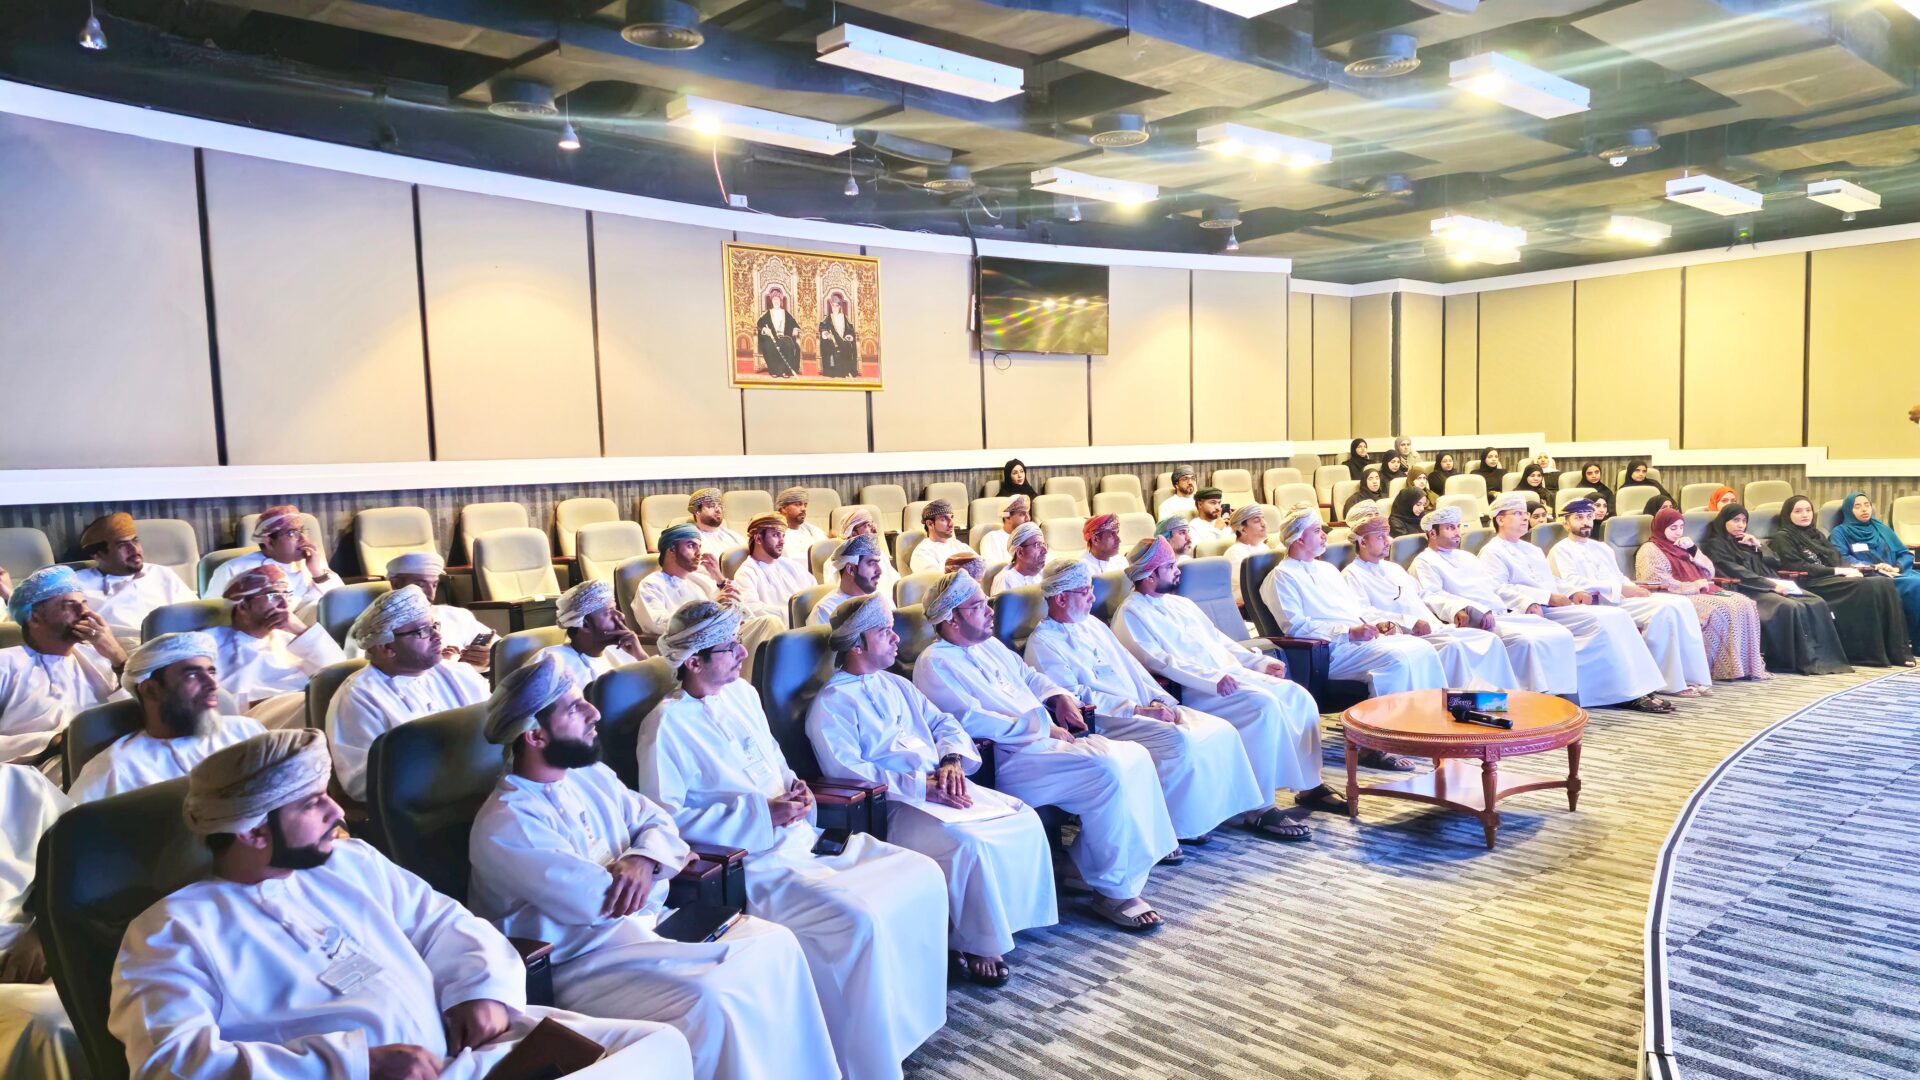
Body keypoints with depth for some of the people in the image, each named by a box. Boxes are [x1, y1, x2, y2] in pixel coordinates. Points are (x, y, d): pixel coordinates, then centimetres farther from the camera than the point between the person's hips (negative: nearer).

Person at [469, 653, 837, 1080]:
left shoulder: (590, 775, 7)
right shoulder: (504, 825, -20)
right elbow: (602, 901, -26)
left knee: (775, 943, -4)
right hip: (584, 961, -8)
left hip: (647, 923, 8)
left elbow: (656, 822, 10)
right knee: (707, 1000, -31)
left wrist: (644, 860, -15)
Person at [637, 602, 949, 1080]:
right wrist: (764, 815, -17)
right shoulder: (667, 724, -11)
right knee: (858, 919, -29)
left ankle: (914, 1010, 9)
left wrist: (795, 788, 1)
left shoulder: (743, 693, 13)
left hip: (802, 838, 8)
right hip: (751, 863, -8)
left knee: (923, 875, -6)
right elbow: (665, 818, -16)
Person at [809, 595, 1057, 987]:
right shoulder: (831, 704, -5)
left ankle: (1010, 917, 1)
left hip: (941, 787, 8)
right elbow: (846, 770, -17)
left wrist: (952, 760, -4)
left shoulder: (895, 685, 21)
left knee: (1025, 820, -10)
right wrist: (921, 787, -20)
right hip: (893, 805, -8)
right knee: (969, 843, -30)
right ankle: (976, 946, -11)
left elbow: (944, 723, 20)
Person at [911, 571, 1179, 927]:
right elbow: (973, 722, -18)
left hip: (1050, 736, 9)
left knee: (1135, 756, -8)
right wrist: (1041, 726, -15)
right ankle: (1114, 890, -13)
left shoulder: (989, 645, 20)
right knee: (1108, 770, -27)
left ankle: (1085, 866, -1)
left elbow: (1030, 676, 30)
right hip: (1009, 759, -9)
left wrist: (1060, 697, 8)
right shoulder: (934, 664, -7)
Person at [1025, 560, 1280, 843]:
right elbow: (1077, 698, -15)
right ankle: (1179, 826, -15)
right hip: (1105, 723, -8)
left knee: (1221, 730, -8)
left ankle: (1250, 809, 2)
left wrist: (1160, 701, 3)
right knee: (1178, 740, -31)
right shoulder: (1043, 643, -7)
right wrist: (1138, 710, -17)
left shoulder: (1093, 625, 19)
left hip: (1144, 709, 8)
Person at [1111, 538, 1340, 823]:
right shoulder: (1131, 614, -5)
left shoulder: (1181, 603, 22)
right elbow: (1160, 661, -17)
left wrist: (1261, 662, 12)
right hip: (1193, 691, -8)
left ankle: (1309, 785, 2)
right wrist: (1214, 679, -26)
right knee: (1264, 705, -29)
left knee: (1298, 695, -8)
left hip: (1233, 673, 8)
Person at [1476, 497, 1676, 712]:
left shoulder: (1532, 550, 29)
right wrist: (1548, 597, -18)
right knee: (1600, 622, -25)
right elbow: (1498, 589, -15)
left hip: (1558, 606, 9)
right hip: (1539, 613, -9)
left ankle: (1641, 687, -15)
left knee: (1618, 617, -11)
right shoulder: (1492, 552, -1)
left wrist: (1573, 592, 6)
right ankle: (1631, 693, -20)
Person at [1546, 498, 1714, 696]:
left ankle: (1691, 676, -16)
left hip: (1622, 597, 8)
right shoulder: (1561, 551, 3)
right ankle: (1669, 681, -20)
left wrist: (1633, 589, -1)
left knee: (1681, 603, -15)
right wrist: (1620, 588, -18)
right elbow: (1573, 583, -12)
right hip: (1600, 603, -8)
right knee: (1663, 608, -26)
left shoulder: (1603, 548, 30)